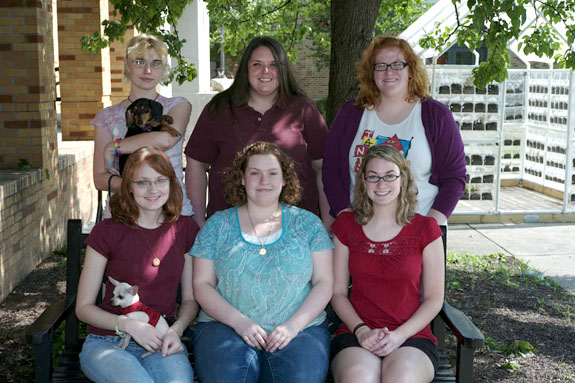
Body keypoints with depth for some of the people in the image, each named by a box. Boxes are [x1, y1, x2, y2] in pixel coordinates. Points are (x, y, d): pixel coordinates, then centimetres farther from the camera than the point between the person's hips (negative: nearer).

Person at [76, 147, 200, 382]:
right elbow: (84, 307, 1)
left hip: (161, 344, 1)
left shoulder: (185, 230, 7)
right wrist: (129, 325, -14)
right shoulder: (107, 232, -2)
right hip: (108, 342, -1)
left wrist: (176, 330, -9)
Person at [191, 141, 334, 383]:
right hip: (226, 325, 0)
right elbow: (202, 285, 6)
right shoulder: (218, 225, 10)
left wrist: (294, 325, -10)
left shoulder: (308, 224, 10)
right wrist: (239, 321, -10)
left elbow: (324, 283, 5)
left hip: (300, 328, 1)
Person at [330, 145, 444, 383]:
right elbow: (338, 292, 9)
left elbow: (434, 298, 4)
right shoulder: (346, 225, 10)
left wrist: (399, 335, -10)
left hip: (412, 336, 0)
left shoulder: (425, 229, 5)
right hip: (356, 334, 1)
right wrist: (361, 331, -9)